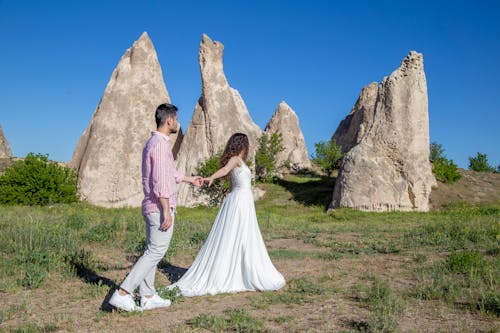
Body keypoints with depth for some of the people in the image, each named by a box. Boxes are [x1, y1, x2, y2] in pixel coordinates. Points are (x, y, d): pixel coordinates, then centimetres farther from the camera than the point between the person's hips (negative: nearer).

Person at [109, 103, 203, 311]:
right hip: (160, 208, -10)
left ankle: (148, 297, 19)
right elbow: (160, 181, -23)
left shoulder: (153, 142, 16)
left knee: (152, 251, 13)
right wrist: (167, 211, -23)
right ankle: (123, 293, -7)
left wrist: (190, 179, 41)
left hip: (152, 208, 10)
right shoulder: (160, 144, -16)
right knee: (156, 252, -7)